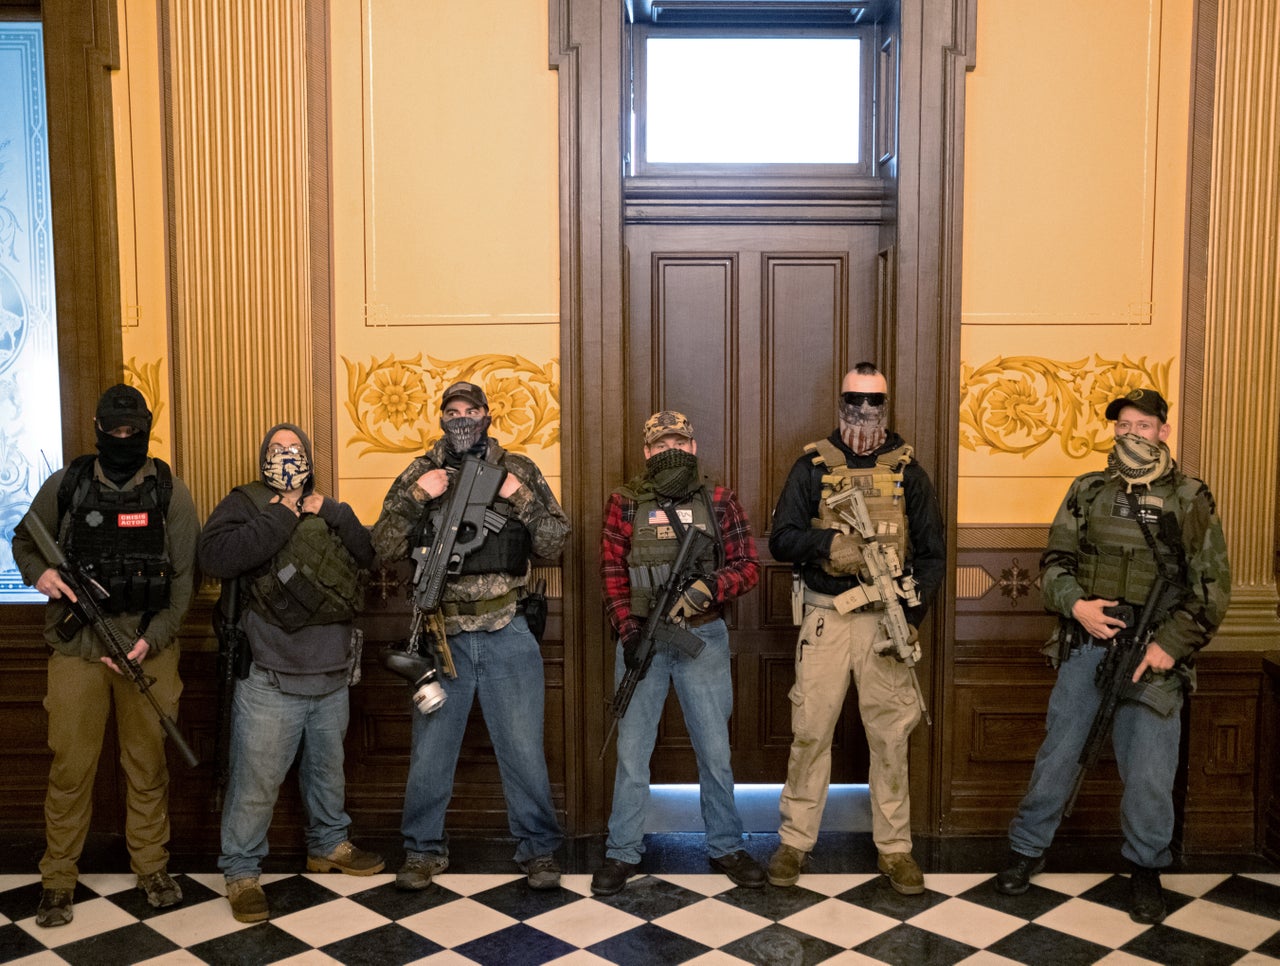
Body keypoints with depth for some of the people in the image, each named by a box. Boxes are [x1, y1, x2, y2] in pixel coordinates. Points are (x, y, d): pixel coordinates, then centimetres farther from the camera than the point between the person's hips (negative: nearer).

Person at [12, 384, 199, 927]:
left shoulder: (170, 493, 0)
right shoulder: (65, 486, 2)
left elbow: (183, 577, -1)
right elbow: (23, 540, 16)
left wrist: (150, 640, -11)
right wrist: (38, 573, -7)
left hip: (148, 649, 0)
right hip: (77, 649, 0)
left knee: (148, 765, 10)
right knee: (70, 766, 3)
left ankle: (152, 867, 26)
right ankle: (57, 881, 18)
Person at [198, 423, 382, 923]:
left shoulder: (327, 510, 15)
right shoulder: (245, 504, -2)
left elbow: (370, 554, 3)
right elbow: (216, 557, -21)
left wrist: (333, 513, -8)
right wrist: (281, 518, -18)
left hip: (331, 675, 6)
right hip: (270, 680, -6)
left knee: (328, 768, 21)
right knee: (256, 781, -2)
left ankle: (329, 844, 39)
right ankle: (241, 872, 14)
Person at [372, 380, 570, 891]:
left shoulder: (517, 470, 3)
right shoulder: (420, 474, 4)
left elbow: (554, 542, -1)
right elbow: (385, 547, -2)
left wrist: (521, 498, -15)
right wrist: (416, 497, -15)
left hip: (508, 637, -1)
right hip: (441, 634, 1)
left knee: (524, 748, 6)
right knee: (430, 751, 11)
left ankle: (537, 849, 22)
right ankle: (424, 849, 28)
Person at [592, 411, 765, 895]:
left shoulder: (719, 501, 3)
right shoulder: (624, 503, 2)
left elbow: (748, 565, -1)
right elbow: (612, 573, 0)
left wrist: (707, 589, -19)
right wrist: (628, 631, -10)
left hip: (703, 638, 0)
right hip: (641, 638, 0)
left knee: (715, 749, 8)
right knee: (631, 749, 6)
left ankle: (726, 846, 24)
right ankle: (623, 852, 19)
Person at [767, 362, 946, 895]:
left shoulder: (907, 470, 7)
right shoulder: (813, 466, 4)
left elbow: (932, 552, 7)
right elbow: (781, 539, -1)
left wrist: (911, 618, -5)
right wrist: (829, 542, -21)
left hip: (887, 618, 1)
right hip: (826, 617, -1)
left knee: (890, 736, 6)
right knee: (810, 731, 2)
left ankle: (894, 847, 18)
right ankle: (794, 841, 16)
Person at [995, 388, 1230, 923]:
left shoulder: (1190, 498, 1)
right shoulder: (1087, 491, 7)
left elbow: (1212, 584, -1)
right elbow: (1055, 560, 8)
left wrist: (1171, 644, -10)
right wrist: (1075, 604, -11)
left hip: (1154, 654, -1)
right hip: (1085, 644, 2)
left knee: (1149, 768, 2)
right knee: (1057, 753, 8)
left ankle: (1145, 867, 23)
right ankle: (1027, 848, 24)